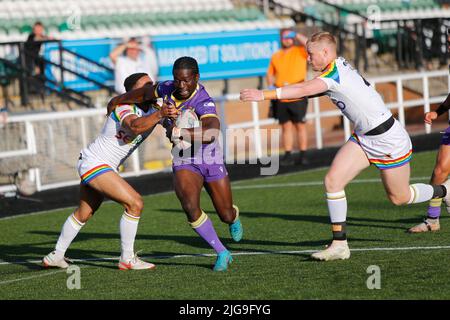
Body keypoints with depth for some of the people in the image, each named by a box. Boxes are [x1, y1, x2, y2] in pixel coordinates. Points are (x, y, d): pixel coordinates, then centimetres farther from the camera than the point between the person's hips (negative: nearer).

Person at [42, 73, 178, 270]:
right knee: (135, 203, -17)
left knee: (84, 214, 22)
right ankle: (127, 259, -8)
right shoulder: (124, 108, -23)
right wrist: (159, 115, -58)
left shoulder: (153, 110, 3)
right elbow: (135, 126, -44)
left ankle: (55, 257, 36)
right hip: (95, 164, -10)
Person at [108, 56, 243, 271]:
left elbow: (211, 134, -47)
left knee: (226, 216, 10)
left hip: (210, 160, -3)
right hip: (183, 162, 3)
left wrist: (178, 132, -43)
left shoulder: (203, 103, -29)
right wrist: (118, 100, 24)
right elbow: (145, 94, 13)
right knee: (190, 207, -23)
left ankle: (234, 219, 52)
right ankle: (222, 254, -6)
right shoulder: (167, 89, -10)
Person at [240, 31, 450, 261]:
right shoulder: (339, 67, 2)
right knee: (332, 181, -8)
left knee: (399, 197, 8)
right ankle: (339, 244, -4)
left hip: (388, 139, -9)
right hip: (363, 137, 9)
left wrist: (264, 95, -38)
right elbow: (307, 89, 14)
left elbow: (303, 90, -37)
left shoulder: (336, 72, -25)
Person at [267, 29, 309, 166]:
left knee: (300, 125, -1)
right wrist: (271, 86, 5)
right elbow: (270, 73, 22)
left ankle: (303, 155, 3)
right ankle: (288, 156, 9)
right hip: (281, 98, 3)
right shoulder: (275, 56, 14)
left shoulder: (300, 51, 3)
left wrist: (297, 36, -9)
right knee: (286, 126, 5)